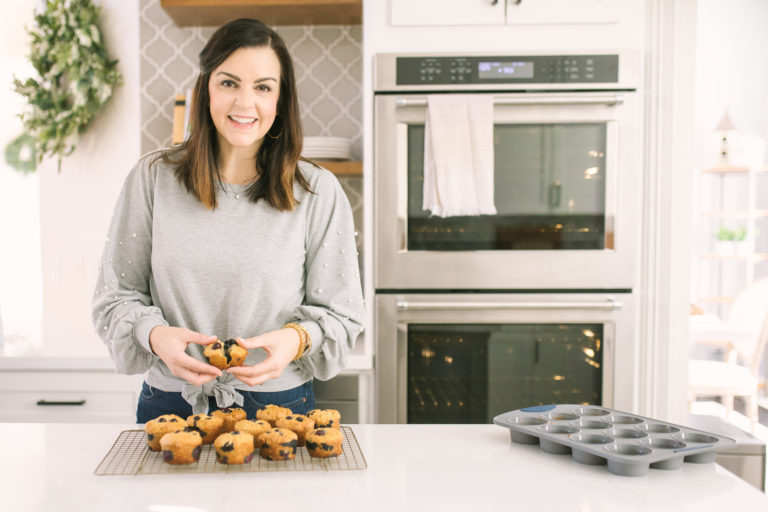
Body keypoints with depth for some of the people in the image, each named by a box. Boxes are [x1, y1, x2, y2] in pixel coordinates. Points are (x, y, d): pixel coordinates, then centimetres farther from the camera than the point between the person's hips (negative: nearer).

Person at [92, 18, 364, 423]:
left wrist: (296, 339, -22)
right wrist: (155, 335, -19)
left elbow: (340, 313, -1)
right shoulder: (152, 178, -2)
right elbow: (116, 296, 2)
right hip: (170, 403, 1)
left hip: (279, 403, 0)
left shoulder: (318, 192, -4)